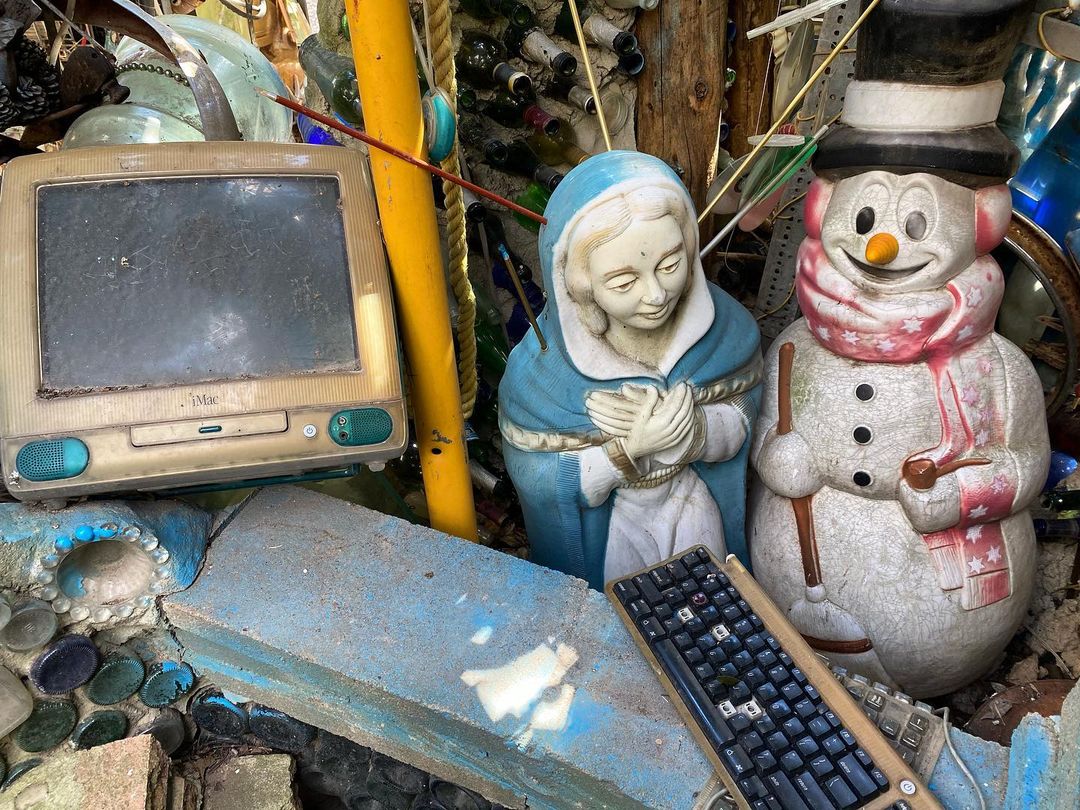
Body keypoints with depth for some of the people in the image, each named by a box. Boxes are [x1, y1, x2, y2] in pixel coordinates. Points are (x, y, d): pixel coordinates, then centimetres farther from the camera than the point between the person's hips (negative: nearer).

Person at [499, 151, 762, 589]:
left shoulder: (722, 325, -21)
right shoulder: (539, 372, -30)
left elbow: (739, 424, -12)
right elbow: (538, 483, -22)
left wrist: (688, 427, -34)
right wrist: (630, 446, -36)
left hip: (700, 511, 3)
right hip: (606, 530, -3)